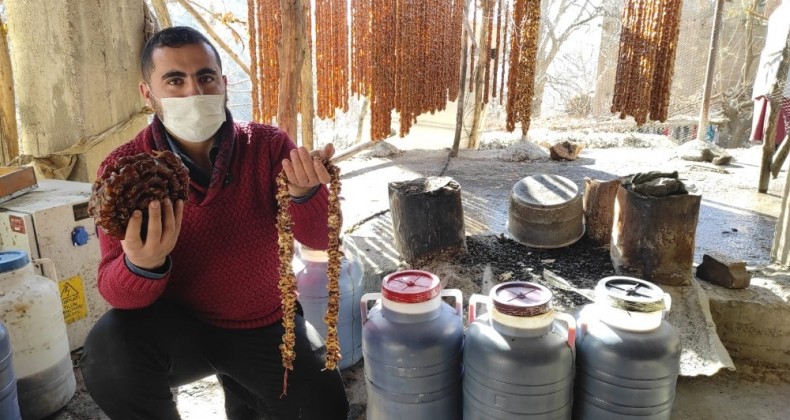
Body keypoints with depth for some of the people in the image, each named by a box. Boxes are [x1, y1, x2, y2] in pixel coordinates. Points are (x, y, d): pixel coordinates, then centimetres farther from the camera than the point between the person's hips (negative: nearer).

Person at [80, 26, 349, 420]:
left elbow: (318, 239, -20)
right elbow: (115, 290, -21)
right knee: (109, 354, -31)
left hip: (267, 324, 2)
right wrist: (142, 265, -46)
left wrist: (305, 192, -43)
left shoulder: (268, 145, -13)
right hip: (177, 324, -1)